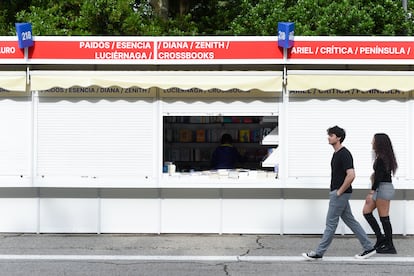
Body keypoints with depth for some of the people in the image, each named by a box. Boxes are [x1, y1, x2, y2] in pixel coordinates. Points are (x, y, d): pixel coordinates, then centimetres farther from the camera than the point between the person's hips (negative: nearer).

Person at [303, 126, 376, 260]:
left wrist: (339, 191, -19)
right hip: (337, 193, 10)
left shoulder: (344, 154, -18)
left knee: (331, 223, -3)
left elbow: (351, 175, -26)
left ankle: (319, 253, 4)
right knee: (350, 221, 12)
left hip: (341, 194, -10)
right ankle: (368, 247, 17)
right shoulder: (336, 153, 13)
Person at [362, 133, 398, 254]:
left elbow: (379, 176, -20)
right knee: (366, 211, 10)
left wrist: (372, 192, -21)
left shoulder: (381, 158, -16)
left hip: (383, 188, -10)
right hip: (381, 188, 10)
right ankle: (381, 238, 12)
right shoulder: (383, 157, 13)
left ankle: (390, 246, 4)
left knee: (384, 218, -4)